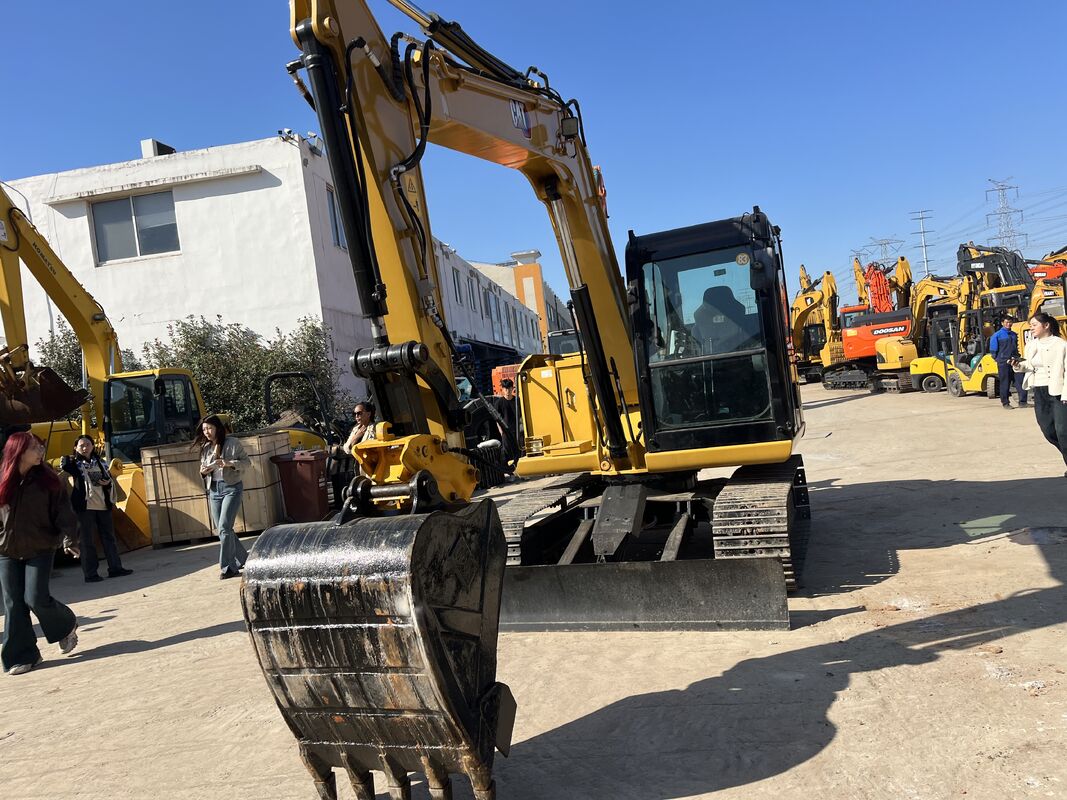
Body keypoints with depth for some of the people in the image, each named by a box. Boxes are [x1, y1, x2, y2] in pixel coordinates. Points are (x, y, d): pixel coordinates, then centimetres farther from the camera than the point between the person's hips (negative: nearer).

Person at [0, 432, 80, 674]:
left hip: (40, 550, -2)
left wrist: (68, 539, -16)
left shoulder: (48, 480, -3)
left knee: (36, 599, -9)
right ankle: (22, 656, 14)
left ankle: (67, 626, 20)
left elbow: (63, 513, -4)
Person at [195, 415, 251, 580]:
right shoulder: (205, 448, 12)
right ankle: (243, 559, 25)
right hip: (214, 490, 6)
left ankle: (228, 567, -7)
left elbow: (247, 462, -2)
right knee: (221, 530, 7)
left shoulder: (233, 443, -4)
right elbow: (204, 467, 21)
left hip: (231, 487, -6)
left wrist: (230, 463, -18)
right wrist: (203, 471, -2)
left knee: (224, 528, -14)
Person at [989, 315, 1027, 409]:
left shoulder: (1014, 335, 14)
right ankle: (1005, 403, 12)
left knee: (1020, 381, -4)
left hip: (1015, 362, 4)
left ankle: (1022, 402, 0)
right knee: (1005, 384, 2)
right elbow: (993, 351, -2)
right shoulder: (997, 335, -2)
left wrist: (1016, 357, 10)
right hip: (1003, 363, -4)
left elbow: (1016, 348, 23)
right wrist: (1001, 360, -3)